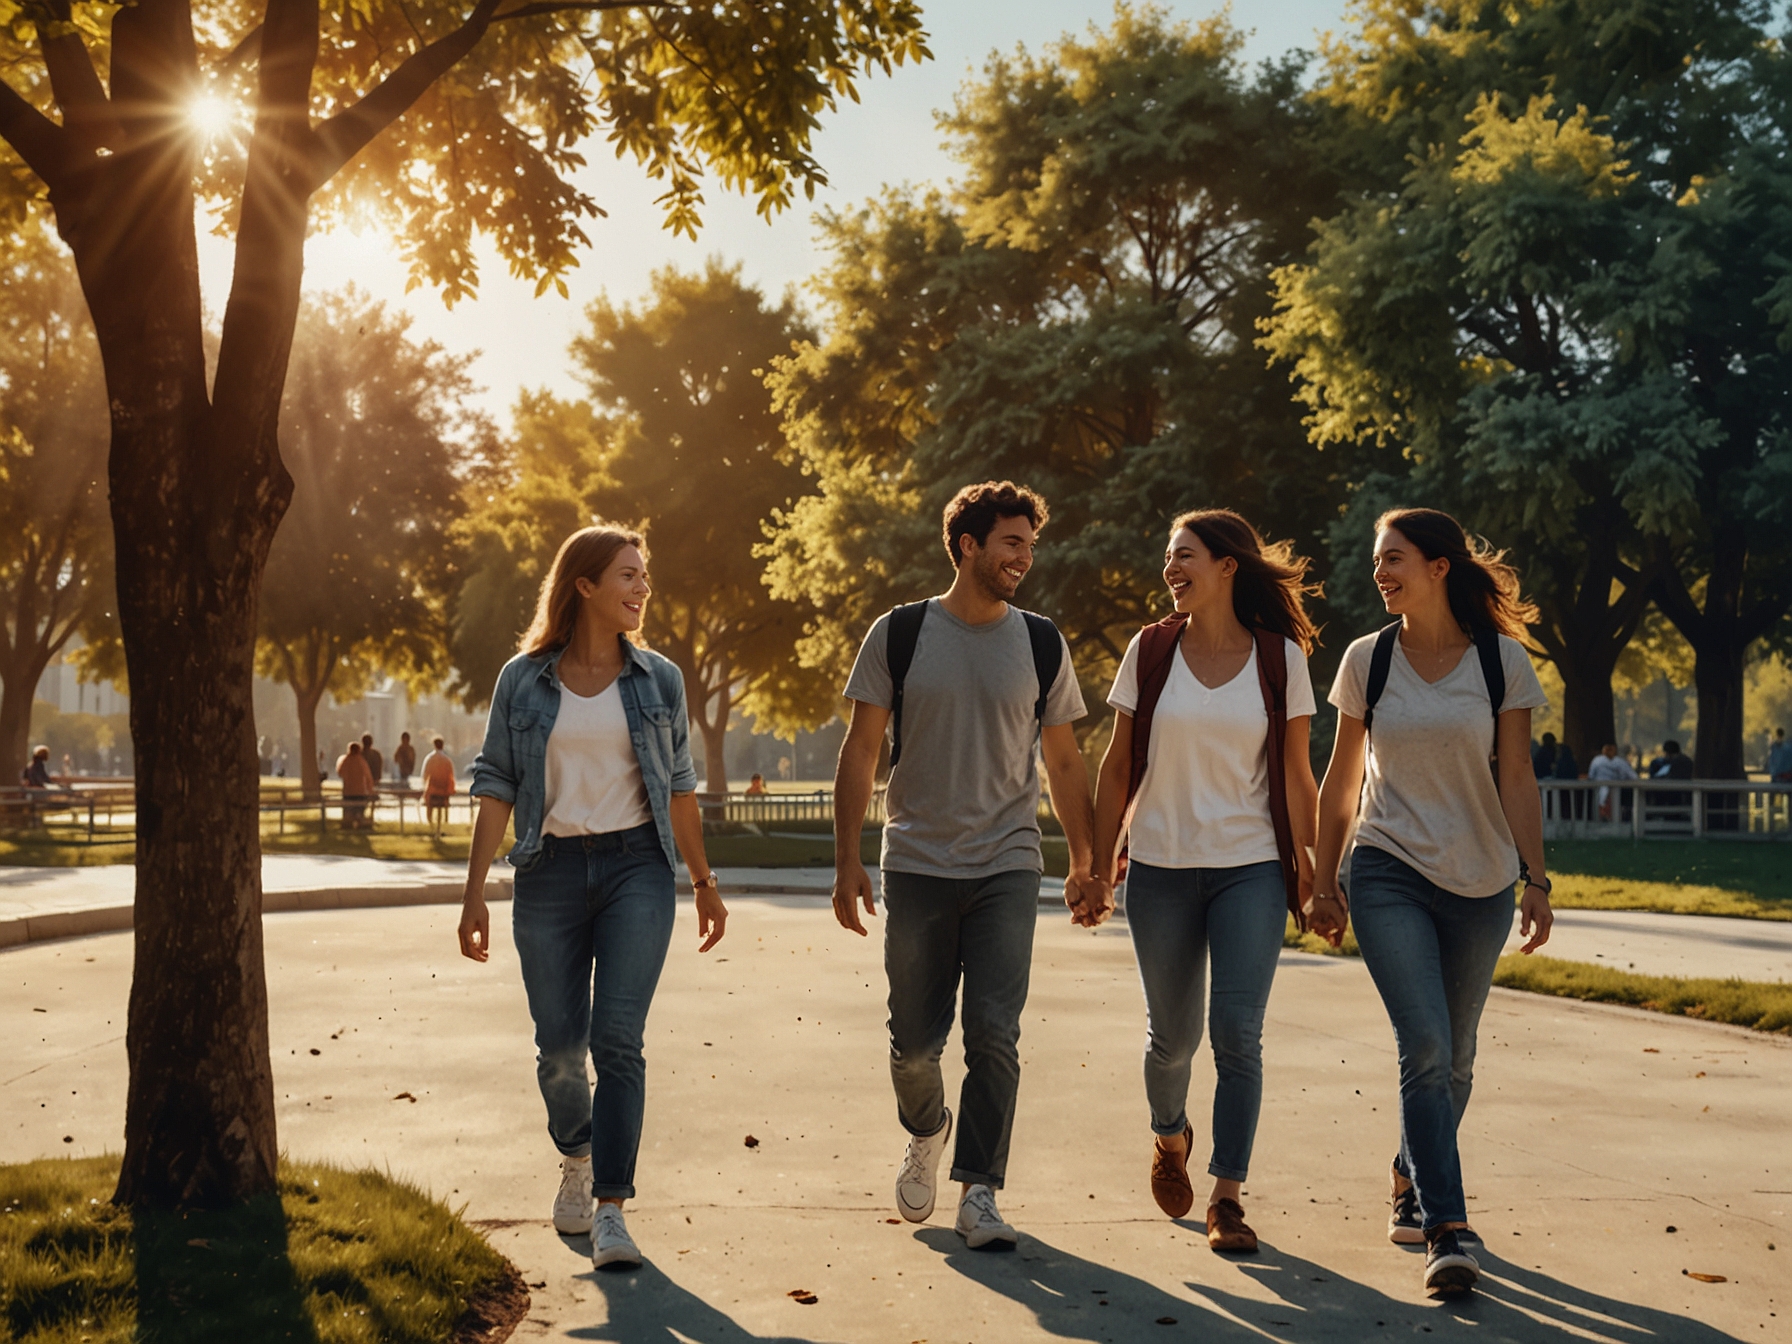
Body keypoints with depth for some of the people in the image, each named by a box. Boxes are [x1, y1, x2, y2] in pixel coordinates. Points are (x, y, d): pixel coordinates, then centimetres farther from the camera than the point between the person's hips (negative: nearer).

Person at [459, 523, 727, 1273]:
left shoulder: (658, 679, 5)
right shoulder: (523, 680, 2)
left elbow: (678, 786, 11)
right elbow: (496, 786, 3)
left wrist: (704, 884, 14)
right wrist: (475, 893, -2)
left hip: (637, 868, 0)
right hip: (551, 872, 0)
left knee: (617, 1039, -11)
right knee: (559, 1045, 7)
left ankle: (611, 1210, -7)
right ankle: (576, 1158, 37)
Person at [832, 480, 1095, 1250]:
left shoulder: (1041, 645, 5)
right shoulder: (898, 635, 0)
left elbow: (1063, 762, 12)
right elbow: (860, 752, 2)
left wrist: (1084, 863, 11)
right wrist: (847, 860, -3)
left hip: (1007, 869, 1)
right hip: (917, 867, 0)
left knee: (994, 1034, -8)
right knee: (915, 1040, 7)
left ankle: (978, 1192, 2)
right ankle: (926, 1132, 38)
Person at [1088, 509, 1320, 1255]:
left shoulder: (1281, 657, 0)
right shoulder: (1149, 651, 2)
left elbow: (1296, 775, 4)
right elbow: (1117, 767, 6)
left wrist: (1310, 871, 2)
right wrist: (1099, 864, 4)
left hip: (1251, 870, -1)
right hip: (1162, 870, 1)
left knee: (1238, 1031, -10)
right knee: (1172, 1034, 9)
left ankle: (1228, 1197, 0)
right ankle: (1170, 1137, 39)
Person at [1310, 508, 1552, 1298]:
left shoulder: (1502, 659, -1)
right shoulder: (1367, 660, 1)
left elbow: (1517, 778, 1)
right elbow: (1341, 780, 8)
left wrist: (1536, 879, -5)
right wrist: (1323, 880, 9)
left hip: (1480, 883, 1)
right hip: (1390, 876, -1)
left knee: (1453, 1059, 11)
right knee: (1425, 1046, -14)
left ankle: (1411, 1182, 35)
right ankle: (1444, 1232, -11)